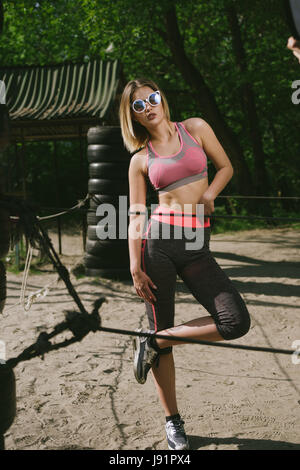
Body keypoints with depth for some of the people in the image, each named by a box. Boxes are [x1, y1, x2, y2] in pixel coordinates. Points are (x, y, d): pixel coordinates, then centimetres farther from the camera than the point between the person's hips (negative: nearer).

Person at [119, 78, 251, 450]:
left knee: (237, 322, -13)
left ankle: (154, 342, 6)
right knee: (161, 327, 2)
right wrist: (135, 267, -6)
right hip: (157, 242, -1)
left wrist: (209, 193, -4)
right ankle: (172, 421, 21)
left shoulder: (195, 128, 10)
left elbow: (225, 167, 17)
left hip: (196, 246, 2)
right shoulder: (140, 160, 7)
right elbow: (136, 217, 3)